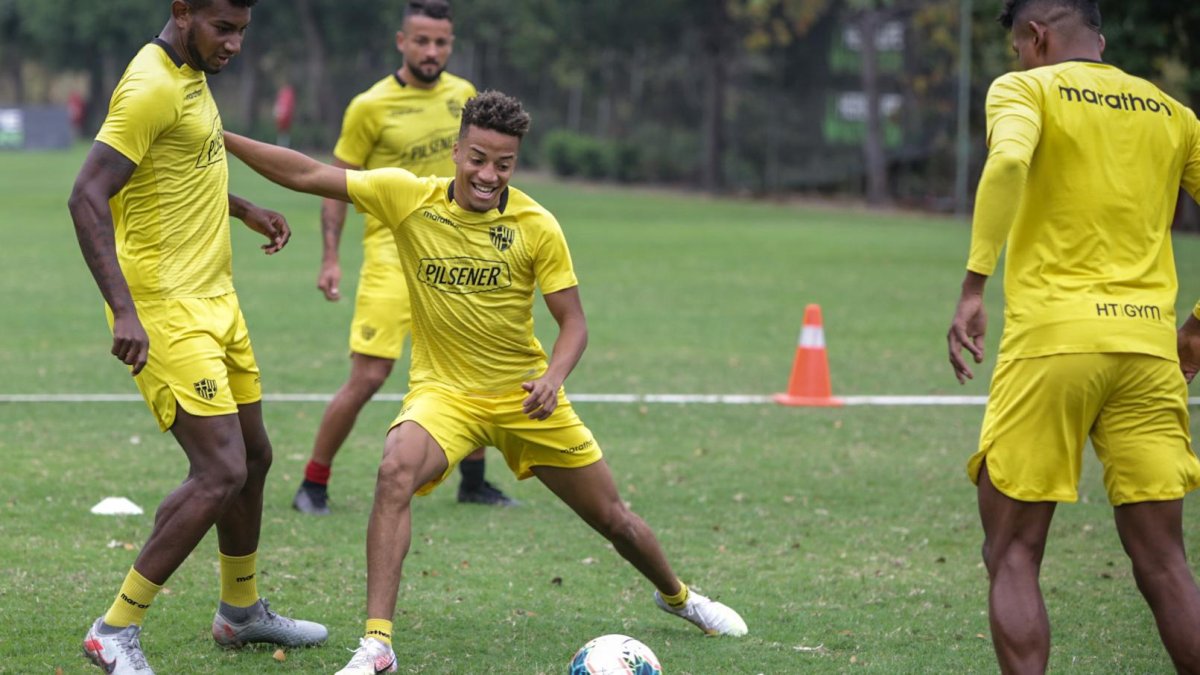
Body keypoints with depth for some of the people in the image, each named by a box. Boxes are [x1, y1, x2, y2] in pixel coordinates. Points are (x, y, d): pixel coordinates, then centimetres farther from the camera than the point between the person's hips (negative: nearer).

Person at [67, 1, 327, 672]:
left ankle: (242, 611, 37)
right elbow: (87, 197, -26)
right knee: (221, 472, -15)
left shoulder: (192, 74, 10)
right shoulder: (151, 86, -20)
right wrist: (124, 310, -33)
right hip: (167, 309, -10)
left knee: (253, 457, 19)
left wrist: (245, 209, 23)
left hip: (215, 300, 10)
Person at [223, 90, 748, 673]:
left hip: (525, 396, 1)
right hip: (443, 391, -1)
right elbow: (308, 175, -11)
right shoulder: (407, 197, -11)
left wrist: (554, 376, -25)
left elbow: (573, 321, -6)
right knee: (396, 472, -33)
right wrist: (223, 138, -18)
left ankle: (675, 596, 45)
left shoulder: (536, 226, -12)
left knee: (612, 517, 11)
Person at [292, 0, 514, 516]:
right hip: (392, 254, -5)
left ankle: (473, 481, 23)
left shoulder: (462, 95, 7)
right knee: (368, 377, -11)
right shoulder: (370, 107, -8)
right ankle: (313, 484, 3)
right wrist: (330, 257, -9)